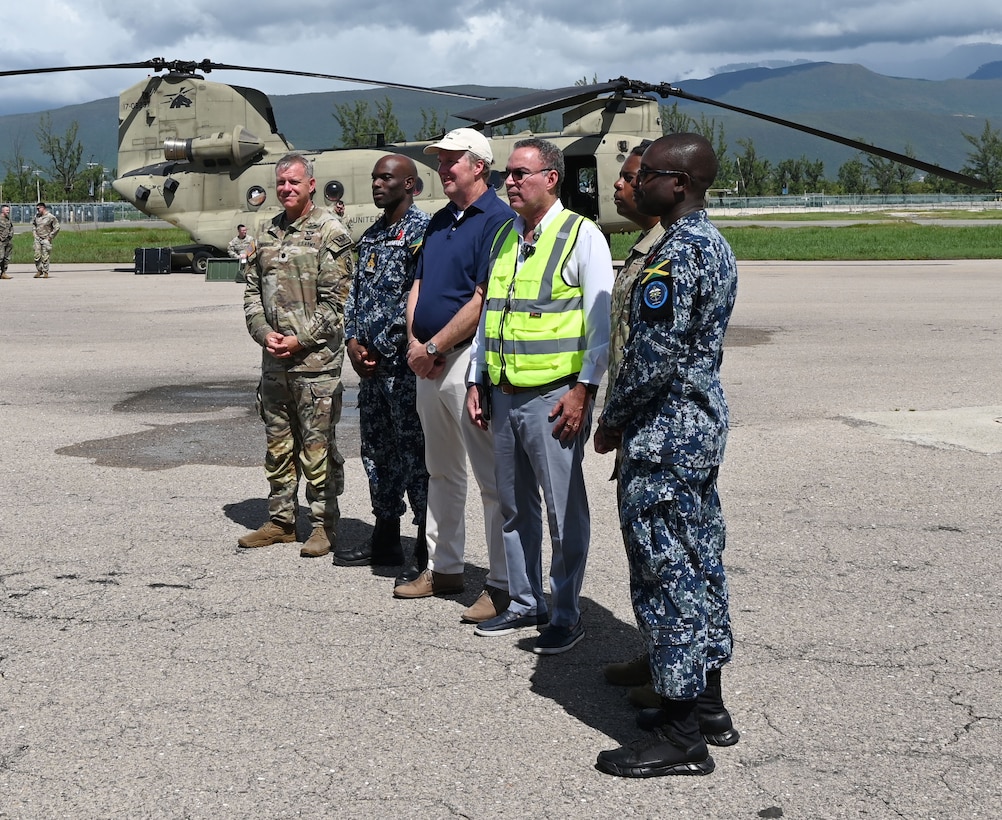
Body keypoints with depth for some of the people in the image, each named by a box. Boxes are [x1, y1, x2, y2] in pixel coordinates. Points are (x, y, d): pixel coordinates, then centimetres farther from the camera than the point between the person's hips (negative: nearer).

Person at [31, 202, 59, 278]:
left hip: (46, 239, -5)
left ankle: (45, 272, 2)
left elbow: (56, 228, -5)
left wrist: (50, 237, -7)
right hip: (38, 239, 5)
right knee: (37, 256, 2)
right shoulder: (36, 216, 9)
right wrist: (35, 233, 14)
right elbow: (33, 224, 27)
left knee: (45, 257, -5)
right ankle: (39, 271, 14)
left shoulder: (51, 217, -7)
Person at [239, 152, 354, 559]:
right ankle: (281, 521, 23)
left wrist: (301, 339, -14)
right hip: (274, 357, 7)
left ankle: (324, 524, 8)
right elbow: (252, 289, 15)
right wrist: (263, 332, -2)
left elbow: (334, 299, -10)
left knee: (317, 444, -2)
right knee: (278, 442, 13)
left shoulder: (330, 231, -5)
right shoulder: (268, 232, 14)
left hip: (315, 357, -6)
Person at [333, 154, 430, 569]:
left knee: (415, 452, -4)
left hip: (405, 363, -9)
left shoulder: (421, 230, -10)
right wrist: (353, 341, 4)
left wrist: (383, 348, -14)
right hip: (371, 363, 9)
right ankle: (385, 540, 24)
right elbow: (356, 291, 19)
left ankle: (428, 546, 4)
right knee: (376, 449, 13)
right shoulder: (371, 235, 17)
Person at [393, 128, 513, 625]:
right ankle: (443, 568, 28)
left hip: (470, 360, -9)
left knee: (493, 477, -4)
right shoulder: (439, 221, 17)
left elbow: (483, 301, -18)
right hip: (428, 361, 9)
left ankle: (503, 584, 2)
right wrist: (414, 342, 1)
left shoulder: (498, 221, -11)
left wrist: (433, 347, -14)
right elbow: (418, 286, 18)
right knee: (441, 471, 17)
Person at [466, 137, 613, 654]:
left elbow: (601, 324, -9)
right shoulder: (504, 237, 15)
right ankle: (524, 604, 27)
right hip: (504, 395, 7)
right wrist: (477, 382, 17)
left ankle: (566, 616, 13)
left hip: (553, 397, -7)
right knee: (515, 506, 14)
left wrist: (584, 390, -15)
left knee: (564, 510, 1)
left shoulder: (581, 235, -6)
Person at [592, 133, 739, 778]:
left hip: (664, 433, -11)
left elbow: (654, 356, -24)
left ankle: (682, 738, 3)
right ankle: (707, 704, 27)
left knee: (666, 571, -5)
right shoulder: (714, 244, 13)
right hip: (705, 418, 11)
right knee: (699, 560, 16)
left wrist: (613, 421, -9)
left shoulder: (675, 254, -20)